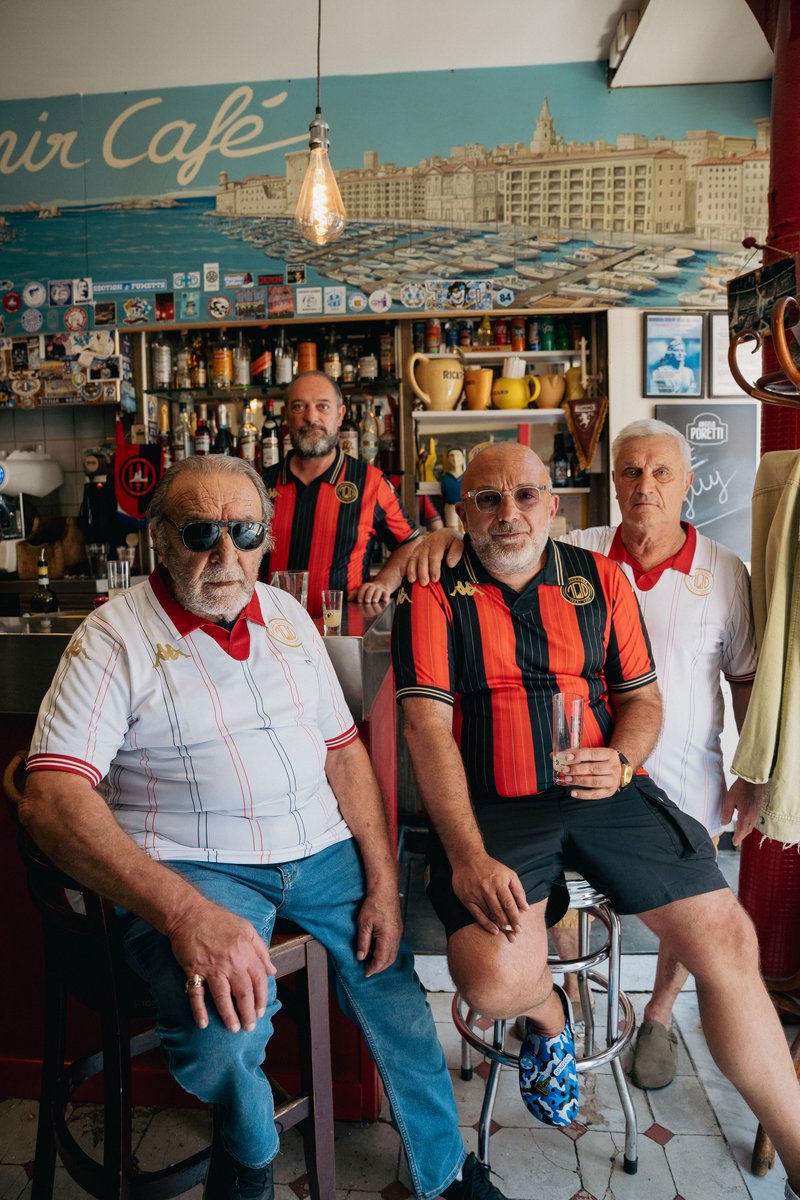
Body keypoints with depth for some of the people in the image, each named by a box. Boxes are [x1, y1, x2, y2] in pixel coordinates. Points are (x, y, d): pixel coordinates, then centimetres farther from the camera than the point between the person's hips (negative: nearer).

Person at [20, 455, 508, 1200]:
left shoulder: (286, 614, 10)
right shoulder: (116, 637, -8)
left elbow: (343, 749, 12)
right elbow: (51, 799, -18)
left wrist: (382, 882, 1)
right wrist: (185, 913, -30)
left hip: (322, 849, 5)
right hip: (194, 867, -5)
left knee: (394, 986, -1)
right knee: (226, 1024, -28)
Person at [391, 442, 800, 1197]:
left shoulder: (599, 580, 10)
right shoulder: (434, 596, -1)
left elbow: (643, 696, 13)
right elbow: (428, 726, -8)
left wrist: (622, 762, -10)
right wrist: (467, 854, -18)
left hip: (604, 793, 3)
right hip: (493, 804, -2)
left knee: (728, 942, -9)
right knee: (494, 981, -24)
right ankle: (549, 1016, 16)